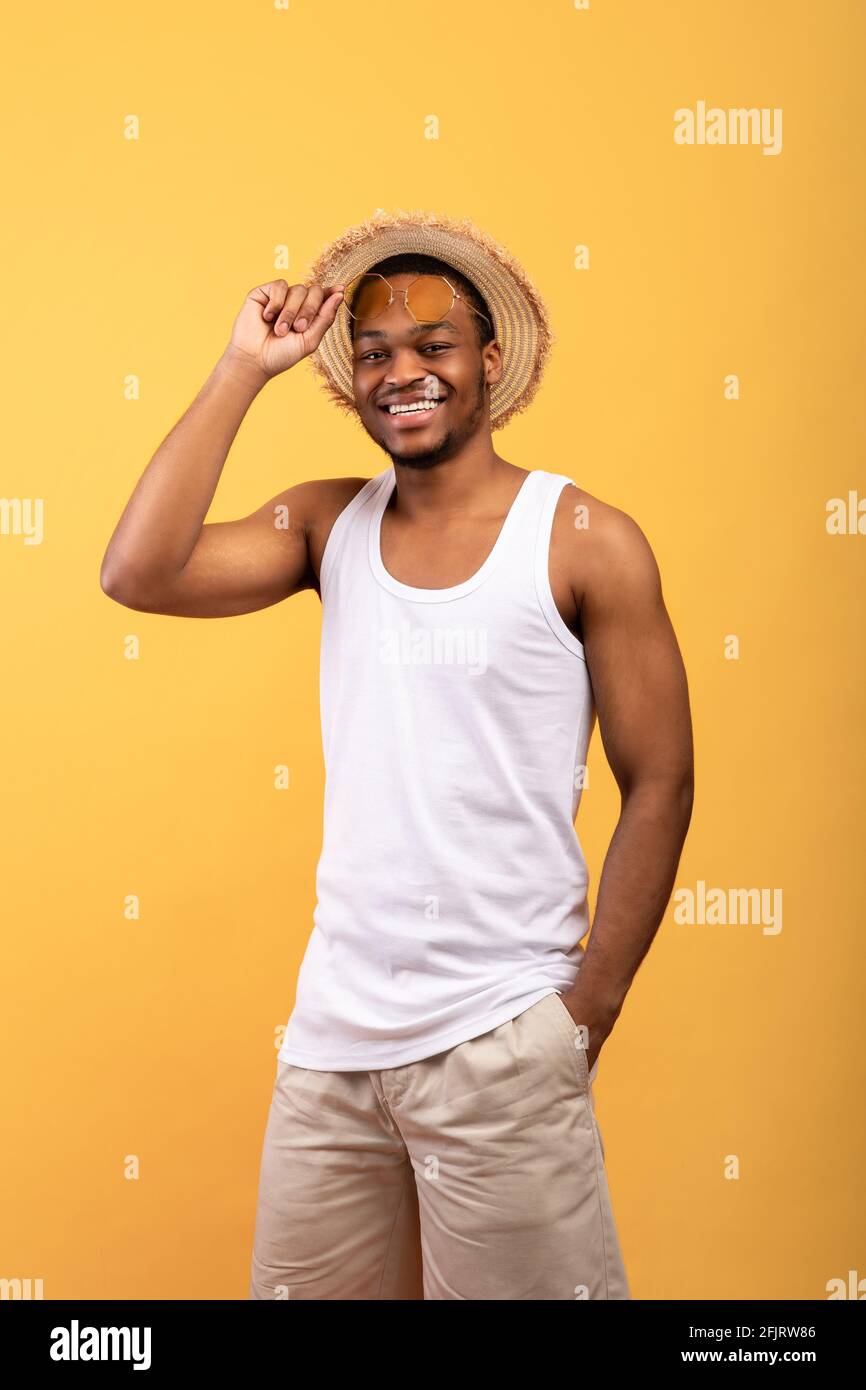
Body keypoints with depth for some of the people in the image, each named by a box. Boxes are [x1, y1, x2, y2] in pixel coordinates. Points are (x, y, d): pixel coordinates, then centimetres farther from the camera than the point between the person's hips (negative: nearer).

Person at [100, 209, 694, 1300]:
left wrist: (587, 1014, -7)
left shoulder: (585, 541, -5)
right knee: (298, 1286, 16)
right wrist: (245, 368, -6)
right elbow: (137, 574, -9)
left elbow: (658, 786, -4)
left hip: (497, 1038, -4)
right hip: (332, 1026, 4)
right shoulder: (329, 523, 6)